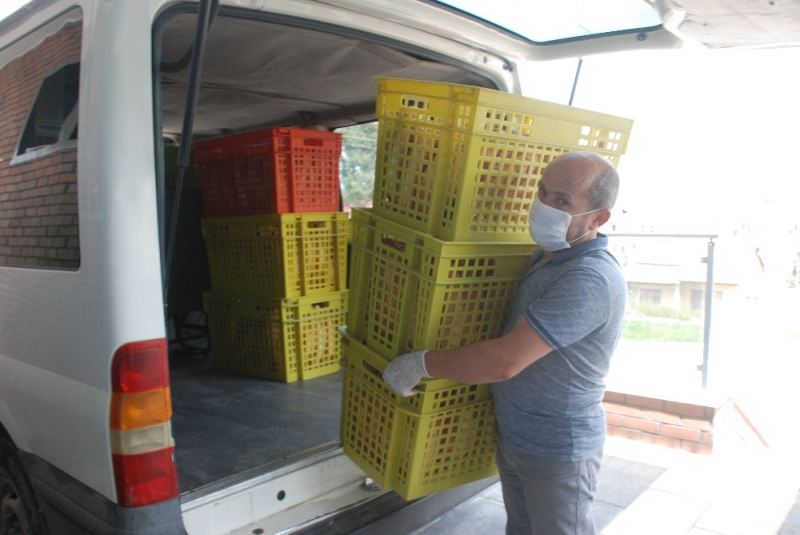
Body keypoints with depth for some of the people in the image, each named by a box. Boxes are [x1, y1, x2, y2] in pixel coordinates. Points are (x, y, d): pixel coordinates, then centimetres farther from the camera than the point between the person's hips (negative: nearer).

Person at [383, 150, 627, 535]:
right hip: (513, 435, 8)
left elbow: (504, 361, -34)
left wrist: (421, 363, -23)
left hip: (558, 449, -8)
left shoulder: (590, 280, -30)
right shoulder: (546, 255, 2)